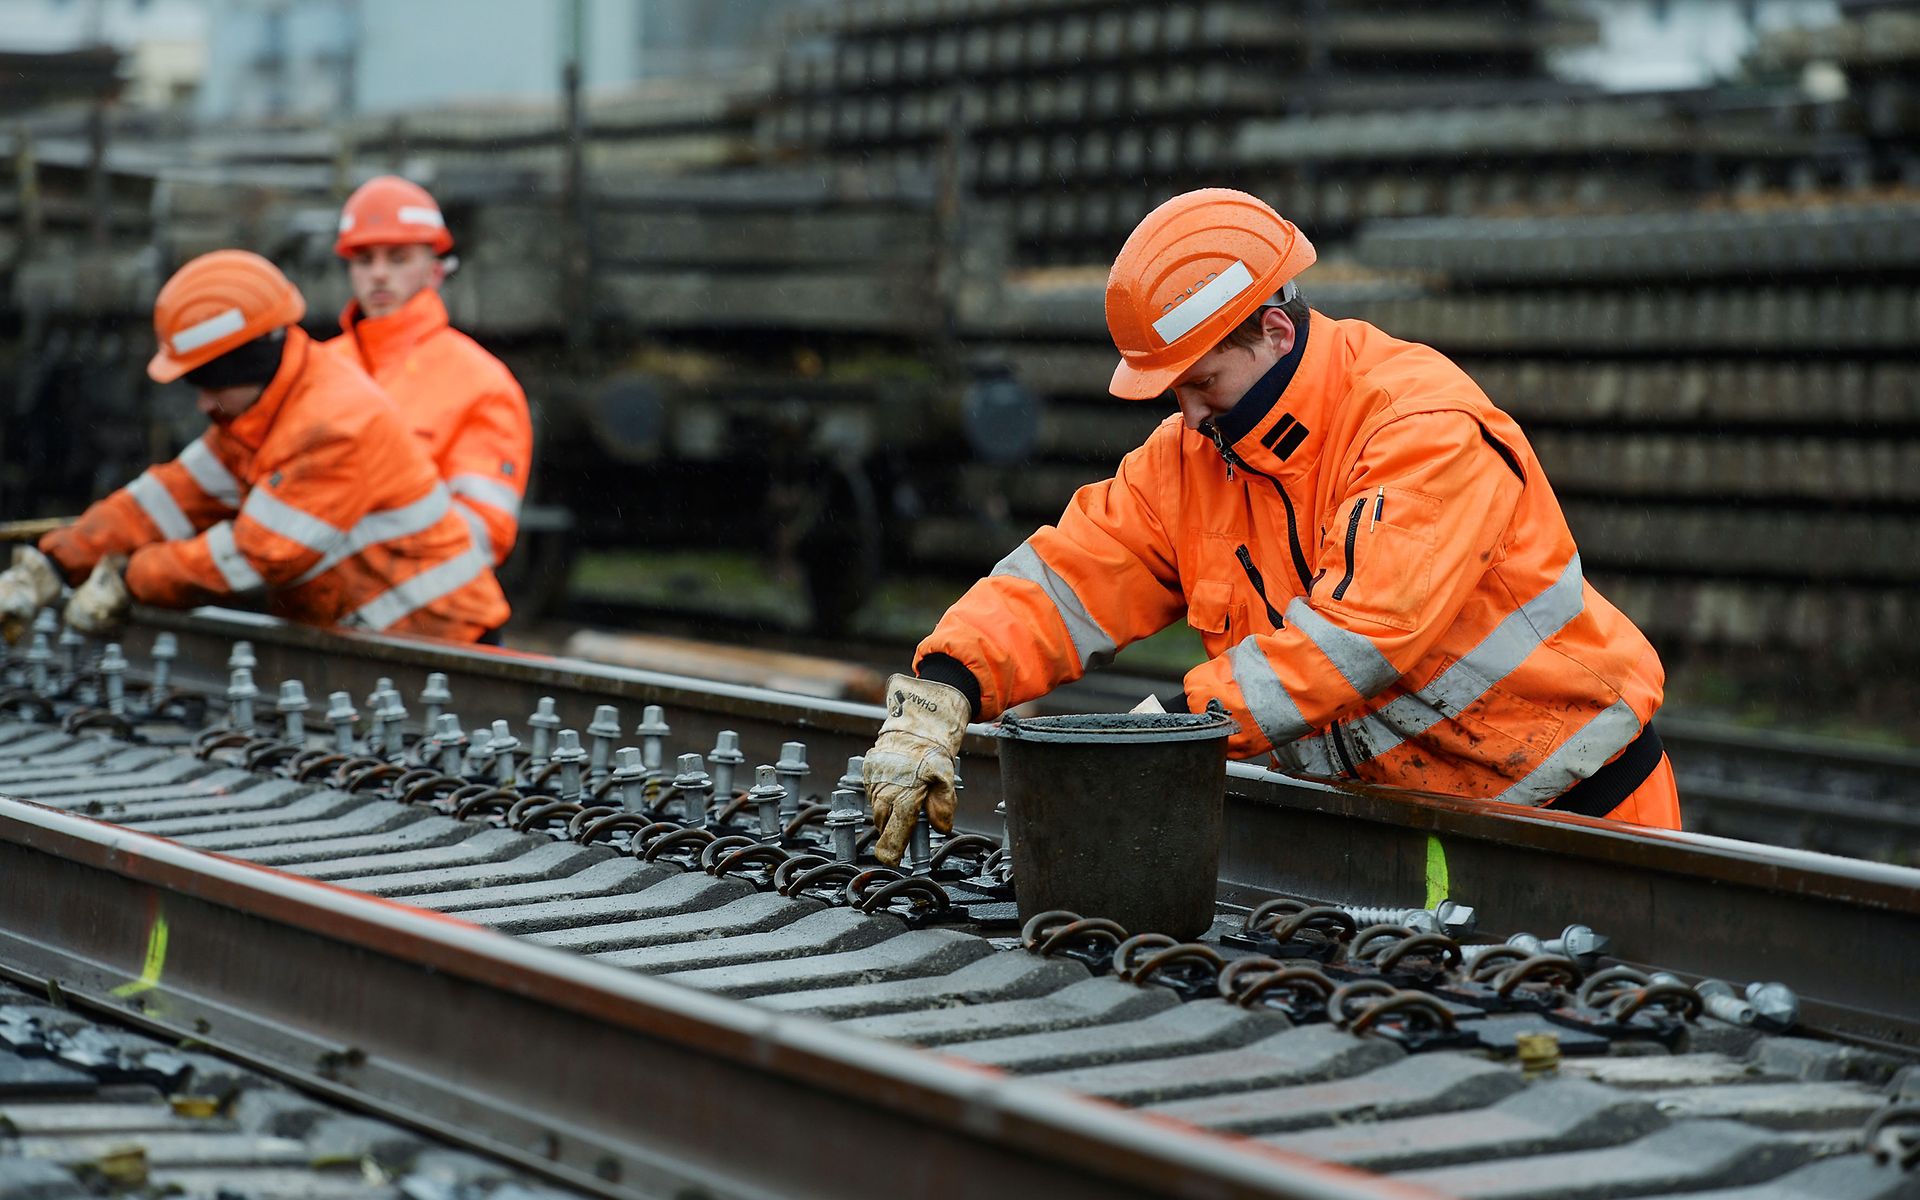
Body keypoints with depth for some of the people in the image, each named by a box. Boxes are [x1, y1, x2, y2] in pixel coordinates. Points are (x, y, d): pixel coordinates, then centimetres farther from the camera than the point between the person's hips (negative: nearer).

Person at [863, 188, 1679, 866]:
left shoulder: (1428, 429, -22)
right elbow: (1061, 585, -4)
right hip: (1400, 814, 6)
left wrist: (1178, 724, -35)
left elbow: (1360, 634, -32)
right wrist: (937, 697, -21)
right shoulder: (1190, 459, 1)